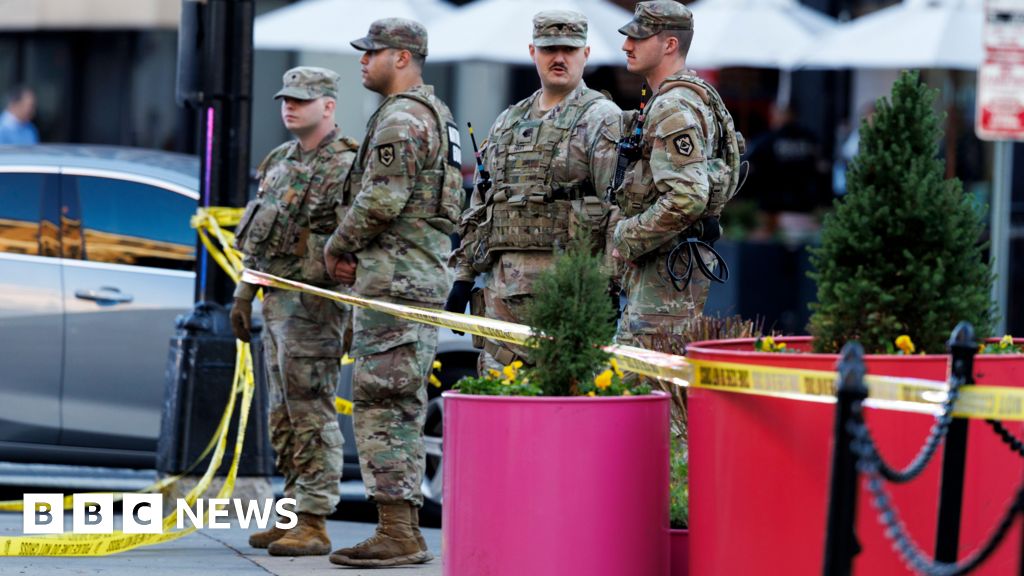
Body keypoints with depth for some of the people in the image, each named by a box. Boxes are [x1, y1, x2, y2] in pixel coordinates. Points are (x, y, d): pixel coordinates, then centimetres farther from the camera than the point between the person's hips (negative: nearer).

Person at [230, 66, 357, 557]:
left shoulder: (345, 166, -12)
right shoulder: (280, 161, 16)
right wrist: (244, 294, 20)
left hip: (313, 302, -9)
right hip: (276, 299, 9)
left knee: (312, 413, -8)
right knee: (284, 415, 12)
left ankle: (314, 524, -8)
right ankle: (293, 513, 18)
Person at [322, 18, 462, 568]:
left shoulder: (399, 118, -14)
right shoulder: (437, 116, 20)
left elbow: (381, 199, -22)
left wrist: (338, 246, -6)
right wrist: (359, 254, 15)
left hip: (394, 276, -11)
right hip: (427, 272, 11)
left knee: (378, 402, -10)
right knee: (403, 405, 12)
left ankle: (395, 532, -12)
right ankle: (405, 531, 14)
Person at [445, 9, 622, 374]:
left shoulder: (602, 120, -2)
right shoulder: (507, 123, 21)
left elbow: (619, 207, -10)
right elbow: (479, 207, 23)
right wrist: (464, 275, 17)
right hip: (501, 282, 7)